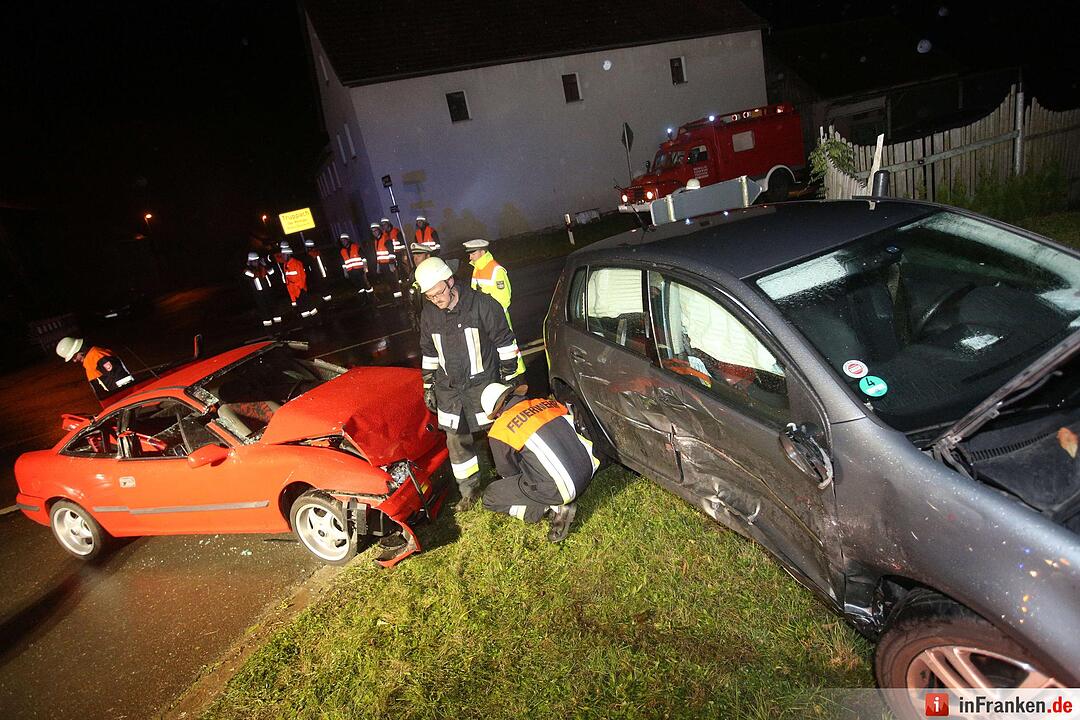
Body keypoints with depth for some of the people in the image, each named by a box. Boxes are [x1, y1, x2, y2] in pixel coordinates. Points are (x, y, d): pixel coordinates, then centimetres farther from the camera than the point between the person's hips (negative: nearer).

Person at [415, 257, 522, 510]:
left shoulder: (481, 304, -15)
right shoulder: (428, 314, 0)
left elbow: (505, 342, -7)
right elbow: (428, 353, 13)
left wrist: (509, 378, -6)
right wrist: (429, 387, 13)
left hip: (483, 385, -4)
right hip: (449, 389, 4)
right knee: (457, 441, 9)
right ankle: (469, 490, 27)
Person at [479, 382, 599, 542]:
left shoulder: (499, 431, -3)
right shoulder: (548, 402, 11)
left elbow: (508, 473, 9)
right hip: (588, 472, 7)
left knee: (490, 497, 11)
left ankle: (551, 509, -1)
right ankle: (557, 505, 12)